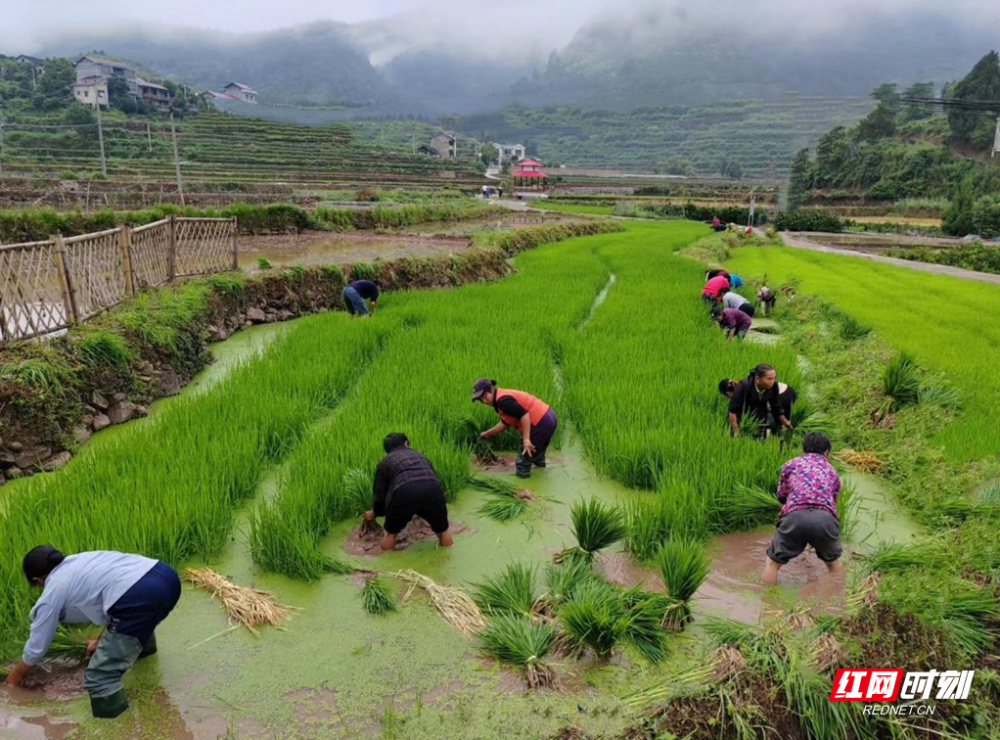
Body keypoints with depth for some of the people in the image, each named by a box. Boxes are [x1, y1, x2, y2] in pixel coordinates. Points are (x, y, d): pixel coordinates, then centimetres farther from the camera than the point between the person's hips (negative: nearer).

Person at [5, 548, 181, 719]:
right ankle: (144, 646, 66)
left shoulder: (51, 594, 16)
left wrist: (15, 677, 48)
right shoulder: (82, 560, 34)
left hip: (140, 597, -8)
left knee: (99, 678, 2)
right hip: (166, 575, 8)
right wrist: (102, 641, 56)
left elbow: (37, 646, 27)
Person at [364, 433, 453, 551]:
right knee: (442, 532, 23)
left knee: (390, 533, 24)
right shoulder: (420, 456, 37)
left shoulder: (385, 462, 30)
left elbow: (379, 494, 32)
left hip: (404, 492, -1)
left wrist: (374, 513, 53)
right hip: (432, 490, 2)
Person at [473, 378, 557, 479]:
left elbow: (524, 415, -27)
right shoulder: (501, 399, 15)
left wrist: (526, 439, -28)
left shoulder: (503, 400, -18)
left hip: (541, 423, -11)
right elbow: (505, 423, 27)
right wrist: (487, 433, 33)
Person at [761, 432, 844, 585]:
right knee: (833, 562, 31)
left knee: (773, 562, 17)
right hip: (825, 517, 2)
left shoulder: (790, 465, 28)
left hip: (795, 516, -2)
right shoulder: (832, 471, 33)